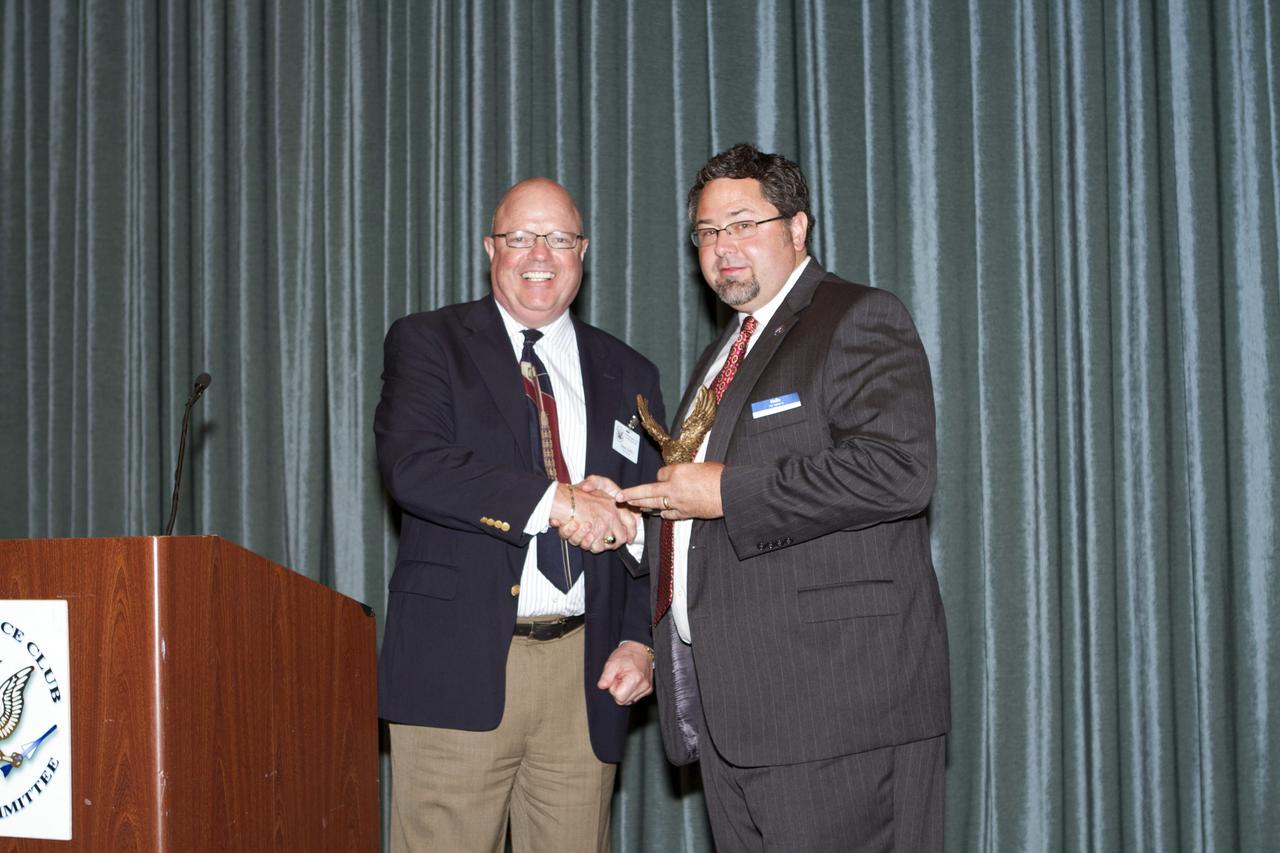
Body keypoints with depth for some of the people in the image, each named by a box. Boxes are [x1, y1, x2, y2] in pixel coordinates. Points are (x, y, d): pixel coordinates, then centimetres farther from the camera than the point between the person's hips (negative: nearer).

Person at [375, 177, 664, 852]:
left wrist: (641, 640, 0)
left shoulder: (628, 376, 16)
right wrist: (556, 501, -22)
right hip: (457, 666, -3)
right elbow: (410, 463, -13)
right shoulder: (427, 343, 5)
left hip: (585, 671, 3)